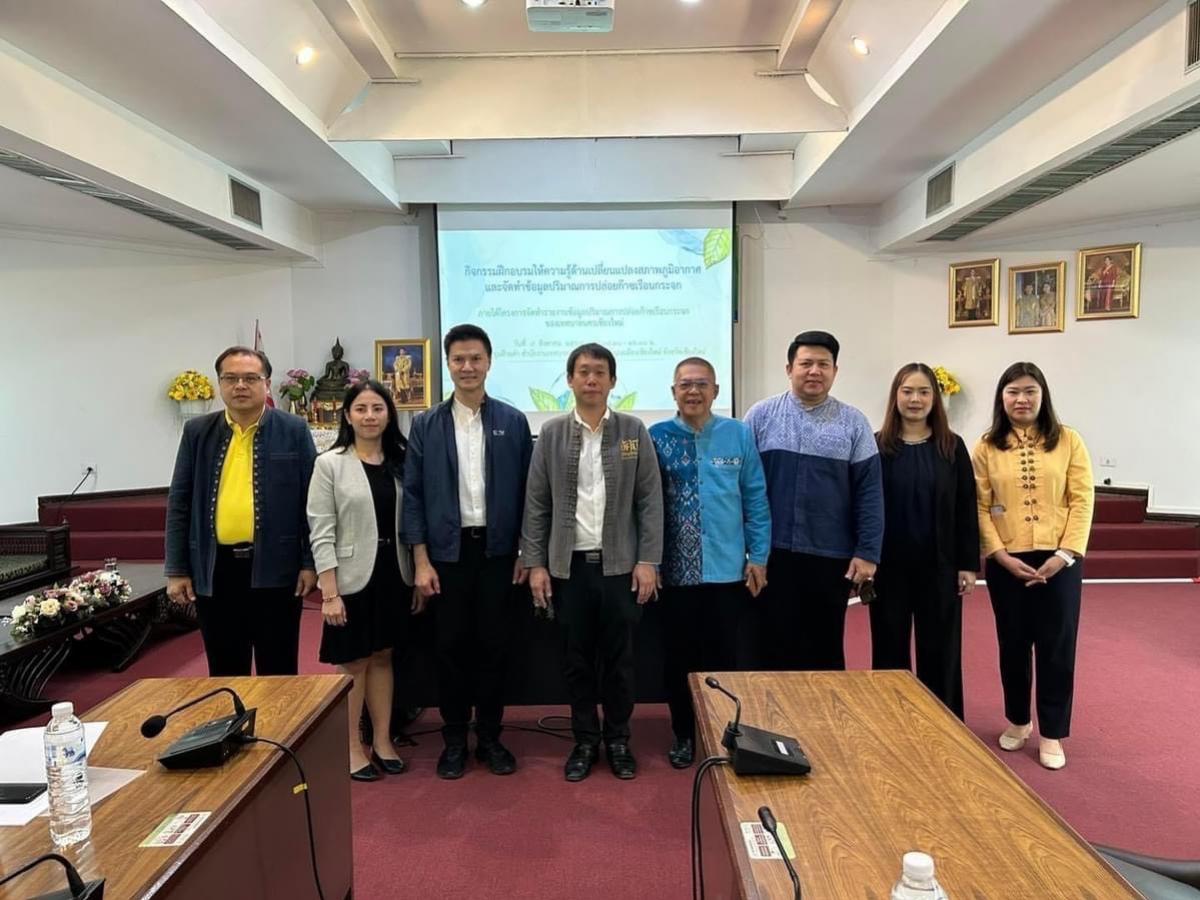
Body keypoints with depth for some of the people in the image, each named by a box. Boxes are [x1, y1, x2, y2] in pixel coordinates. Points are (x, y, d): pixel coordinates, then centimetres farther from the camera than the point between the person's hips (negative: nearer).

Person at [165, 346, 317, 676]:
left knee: (278, 673, 8)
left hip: (275, 567, -2)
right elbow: (179, 504, 7)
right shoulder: (197, 432, 6)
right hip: (214, 569, 2)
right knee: (224, 673, 14)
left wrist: (310, 562, -5)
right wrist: (177, 570, 3)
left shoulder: (294, 430, -1)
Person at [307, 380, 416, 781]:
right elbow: (321, 533, -10)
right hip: (352, 578, -4)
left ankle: (382, 741, 27)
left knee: (382, 657, 15)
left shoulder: (399, 462, 5)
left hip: (393, 574, 4)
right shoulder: (330, 463, -7)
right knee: (352, 663, 8)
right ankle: (352, 748, 23)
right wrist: (329, 592, -14)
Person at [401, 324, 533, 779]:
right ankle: (454, 738, 25)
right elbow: (413, 495, 0)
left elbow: (526, 490, 3)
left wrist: (526, 551, 0)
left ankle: (489, 736, 25)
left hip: (498, 550, 0)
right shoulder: (426, 425, 2)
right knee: (451, 646, 9)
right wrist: (421, 560, -5)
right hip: (447, 551, 0)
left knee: (494, 645, 8)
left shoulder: (513, 422, 1)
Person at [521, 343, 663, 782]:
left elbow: (650, 500, 0)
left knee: (618, 657, 9)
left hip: (619, 564, 0)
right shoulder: (551, 433, 3)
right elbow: (536, 503, 3)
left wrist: (648, 560, -6)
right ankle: (585, 740, 26)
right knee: (576, 658, 10)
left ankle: (618, 739, 26)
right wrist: (535, 563, -1)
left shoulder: (634, 430, 1)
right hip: (568, 564, 1)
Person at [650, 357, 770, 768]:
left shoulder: (739, 435, -1)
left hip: (727, 569, 0)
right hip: (674, 570, 0)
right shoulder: (655, 438, -4)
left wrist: (759, 557, 0)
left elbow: (756, 500, 2)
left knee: (723, 657, 12)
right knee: (678, 658, 12)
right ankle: (683, 735, 32)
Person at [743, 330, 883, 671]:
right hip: (772, 553, 0)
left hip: (832, 557, 1)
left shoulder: (853, 423, 2)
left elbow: (869, 492, 0)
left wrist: (867, 553, -5)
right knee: (773, 647, 9)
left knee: (826, 650, 14)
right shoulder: (761, 415, 0)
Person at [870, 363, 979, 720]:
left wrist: (969, 564, -2)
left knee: (940, 650, 11)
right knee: (890, 649, 10)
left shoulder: (953, 447, 2)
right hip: (889, 565, 0)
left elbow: (966, 509, 2)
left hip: (940, 565, 1)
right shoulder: (877, 446, -2)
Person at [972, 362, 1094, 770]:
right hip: (1007, 562, 1)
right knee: (1013, 644, 12)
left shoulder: (1068, 441, 1)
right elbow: (981, 508, -1)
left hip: (1059, 560, 0)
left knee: (1056, 647, 6)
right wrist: (1001, 555, -11)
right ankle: (1017, 720, 31)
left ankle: (1051, 733, 21)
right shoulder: (986, 447, 2)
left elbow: (1082, 500, -3)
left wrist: (1066, 553, -12)